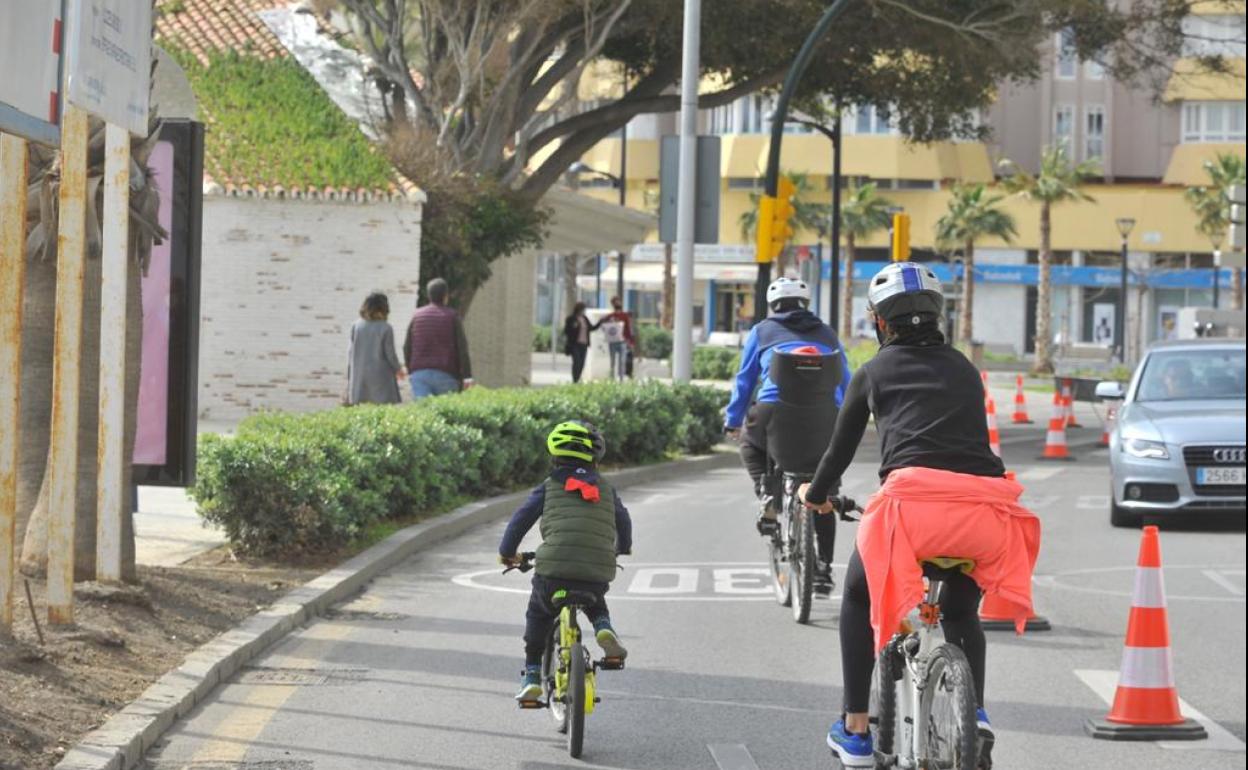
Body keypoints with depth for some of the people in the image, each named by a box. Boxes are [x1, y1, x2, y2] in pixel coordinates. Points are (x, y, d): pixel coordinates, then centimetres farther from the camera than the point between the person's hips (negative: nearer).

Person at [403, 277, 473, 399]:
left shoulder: (416, 316, 8)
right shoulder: (452, 316, 0)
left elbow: (407, 347, 10)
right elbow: (462, 348, -6)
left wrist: (410, 371, 21)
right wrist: (467, 376, -6)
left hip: (419, 374, 2)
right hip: (445, 375, -2)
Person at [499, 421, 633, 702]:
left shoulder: (549, 487, 9)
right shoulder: (606, 489, 16)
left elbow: (522, 517, 9)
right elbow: (623, 519, 28)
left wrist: (507, 552, 25)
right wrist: (622, 549, 49)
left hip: (554, 570, -1)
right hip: (598, 574, 2)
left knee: (538, 615, 26)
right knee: (595, 603, 36)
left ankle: (532, 676, 21)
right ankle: (604, 628, 3)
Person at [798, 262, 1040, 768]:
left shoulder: (875, 371, 19)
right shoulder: (964, 370, 26)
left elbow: (842, 446, 27)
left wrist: (816, 493, 47)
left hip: (914, 497, -3)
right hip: (983, 503, 3)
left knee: (859, 599, 23)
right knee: (961, 612, 30)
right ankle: (975, 714, 11)